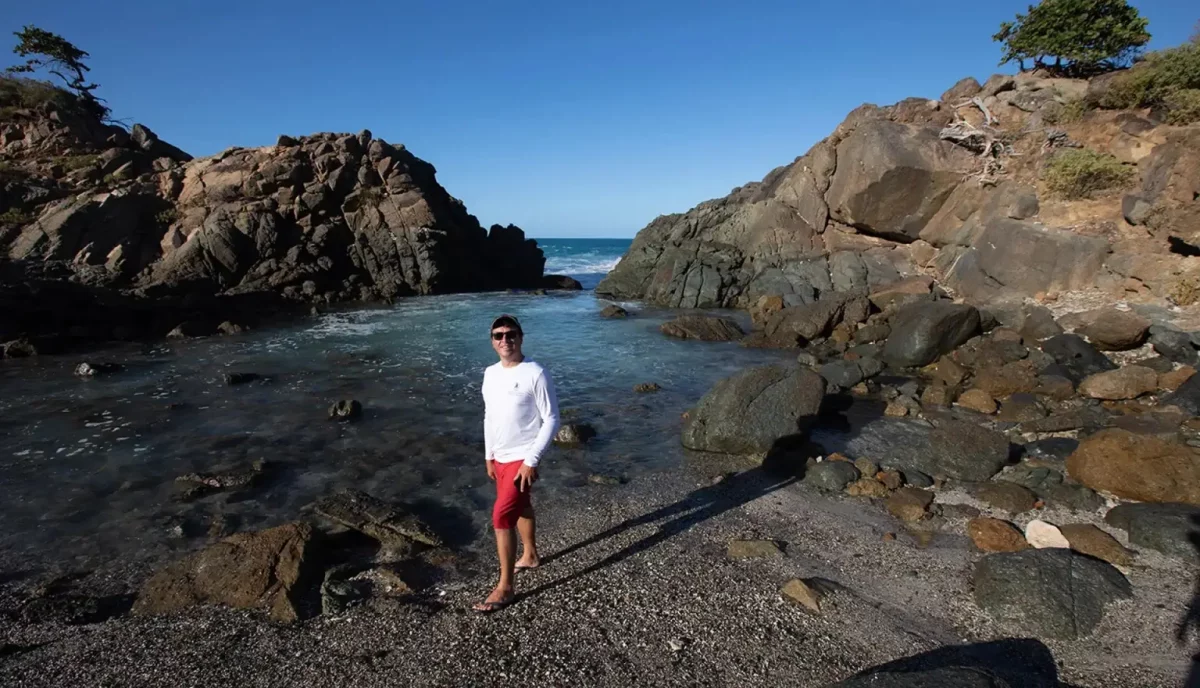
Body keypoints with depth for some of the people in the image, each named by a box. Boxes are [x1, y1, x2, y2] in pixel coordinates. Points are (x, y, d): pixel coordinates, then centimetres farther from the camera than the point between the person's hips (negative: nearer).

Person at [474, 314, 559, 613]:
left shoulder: (535, 374, -18)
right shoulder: (490, 373, 2)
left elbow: (551, 420, -16)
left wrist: (531, 460, -19)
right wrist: (489, 456, 13)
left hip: (522, 459, -7)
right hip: (499, 458, 7)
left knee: (501, 517, -10)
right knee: (520, 507, 24)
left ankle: (505, 587, 4)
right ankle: (530, 555, 46)